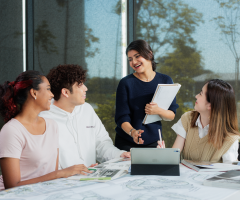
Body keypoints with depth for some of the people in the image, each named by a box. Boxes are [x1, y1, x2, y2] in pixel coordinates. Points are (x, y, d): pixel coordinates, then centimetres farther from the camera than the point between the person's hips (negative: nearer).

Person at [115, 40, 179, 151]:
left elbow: (172, 116, 1)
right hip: (126, 143, -2)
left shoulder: (165, 81, 1)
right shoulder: (126, 83, -8)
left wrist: (158, 111, -21)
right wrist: (132, 132, -32)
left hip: (153, 142, 2)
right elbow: (122, 117, -11)